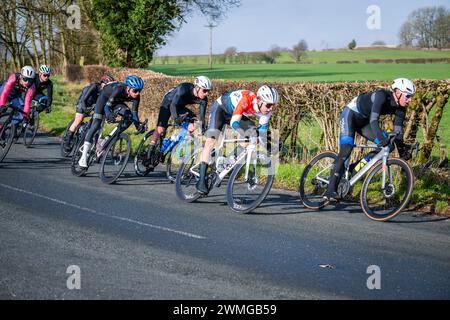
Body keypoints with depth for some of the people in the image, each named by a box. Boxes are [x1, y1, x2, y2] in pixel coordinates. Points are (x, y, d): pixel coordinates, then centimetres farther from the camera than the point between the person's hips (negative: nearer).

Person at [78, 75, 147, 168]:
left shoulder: (136, 96, -26)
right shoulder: (119, 89, -40)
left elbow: (134, 112, -22)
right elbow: (107, 105, -41)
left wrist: (138, 125, -39)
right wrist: (109, 114, -63)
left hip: (117, 101, 5)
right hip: (105, 98, -5)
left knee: (129, 118, -21)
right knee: (95, 126, -16)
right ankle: (83, 157, -16)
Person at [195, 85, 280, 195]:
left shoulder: (265, 108, -21)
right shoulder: (246, 100, -40)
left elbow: (262, 130, -13)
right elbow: (234, 123, -44)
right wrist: (247, 135, -59)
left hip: (234, 113, 6)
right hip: (220, 108, -6)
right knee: (211, 140, -20)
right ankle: (201, 180, -21)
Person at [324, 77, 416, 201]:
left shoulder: (400, 107, -11)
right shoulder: (382, 96, -32)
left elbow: (398, 130, -4)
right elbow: (373, 120, -42)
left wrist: (402, 151, -9)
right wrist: (381, 138, -55)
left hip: (363, 121, 8)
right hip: (350, 114, -8)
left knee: (386, 144, -8)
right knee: (346, 151, -21)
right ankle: (331, 190, -23)